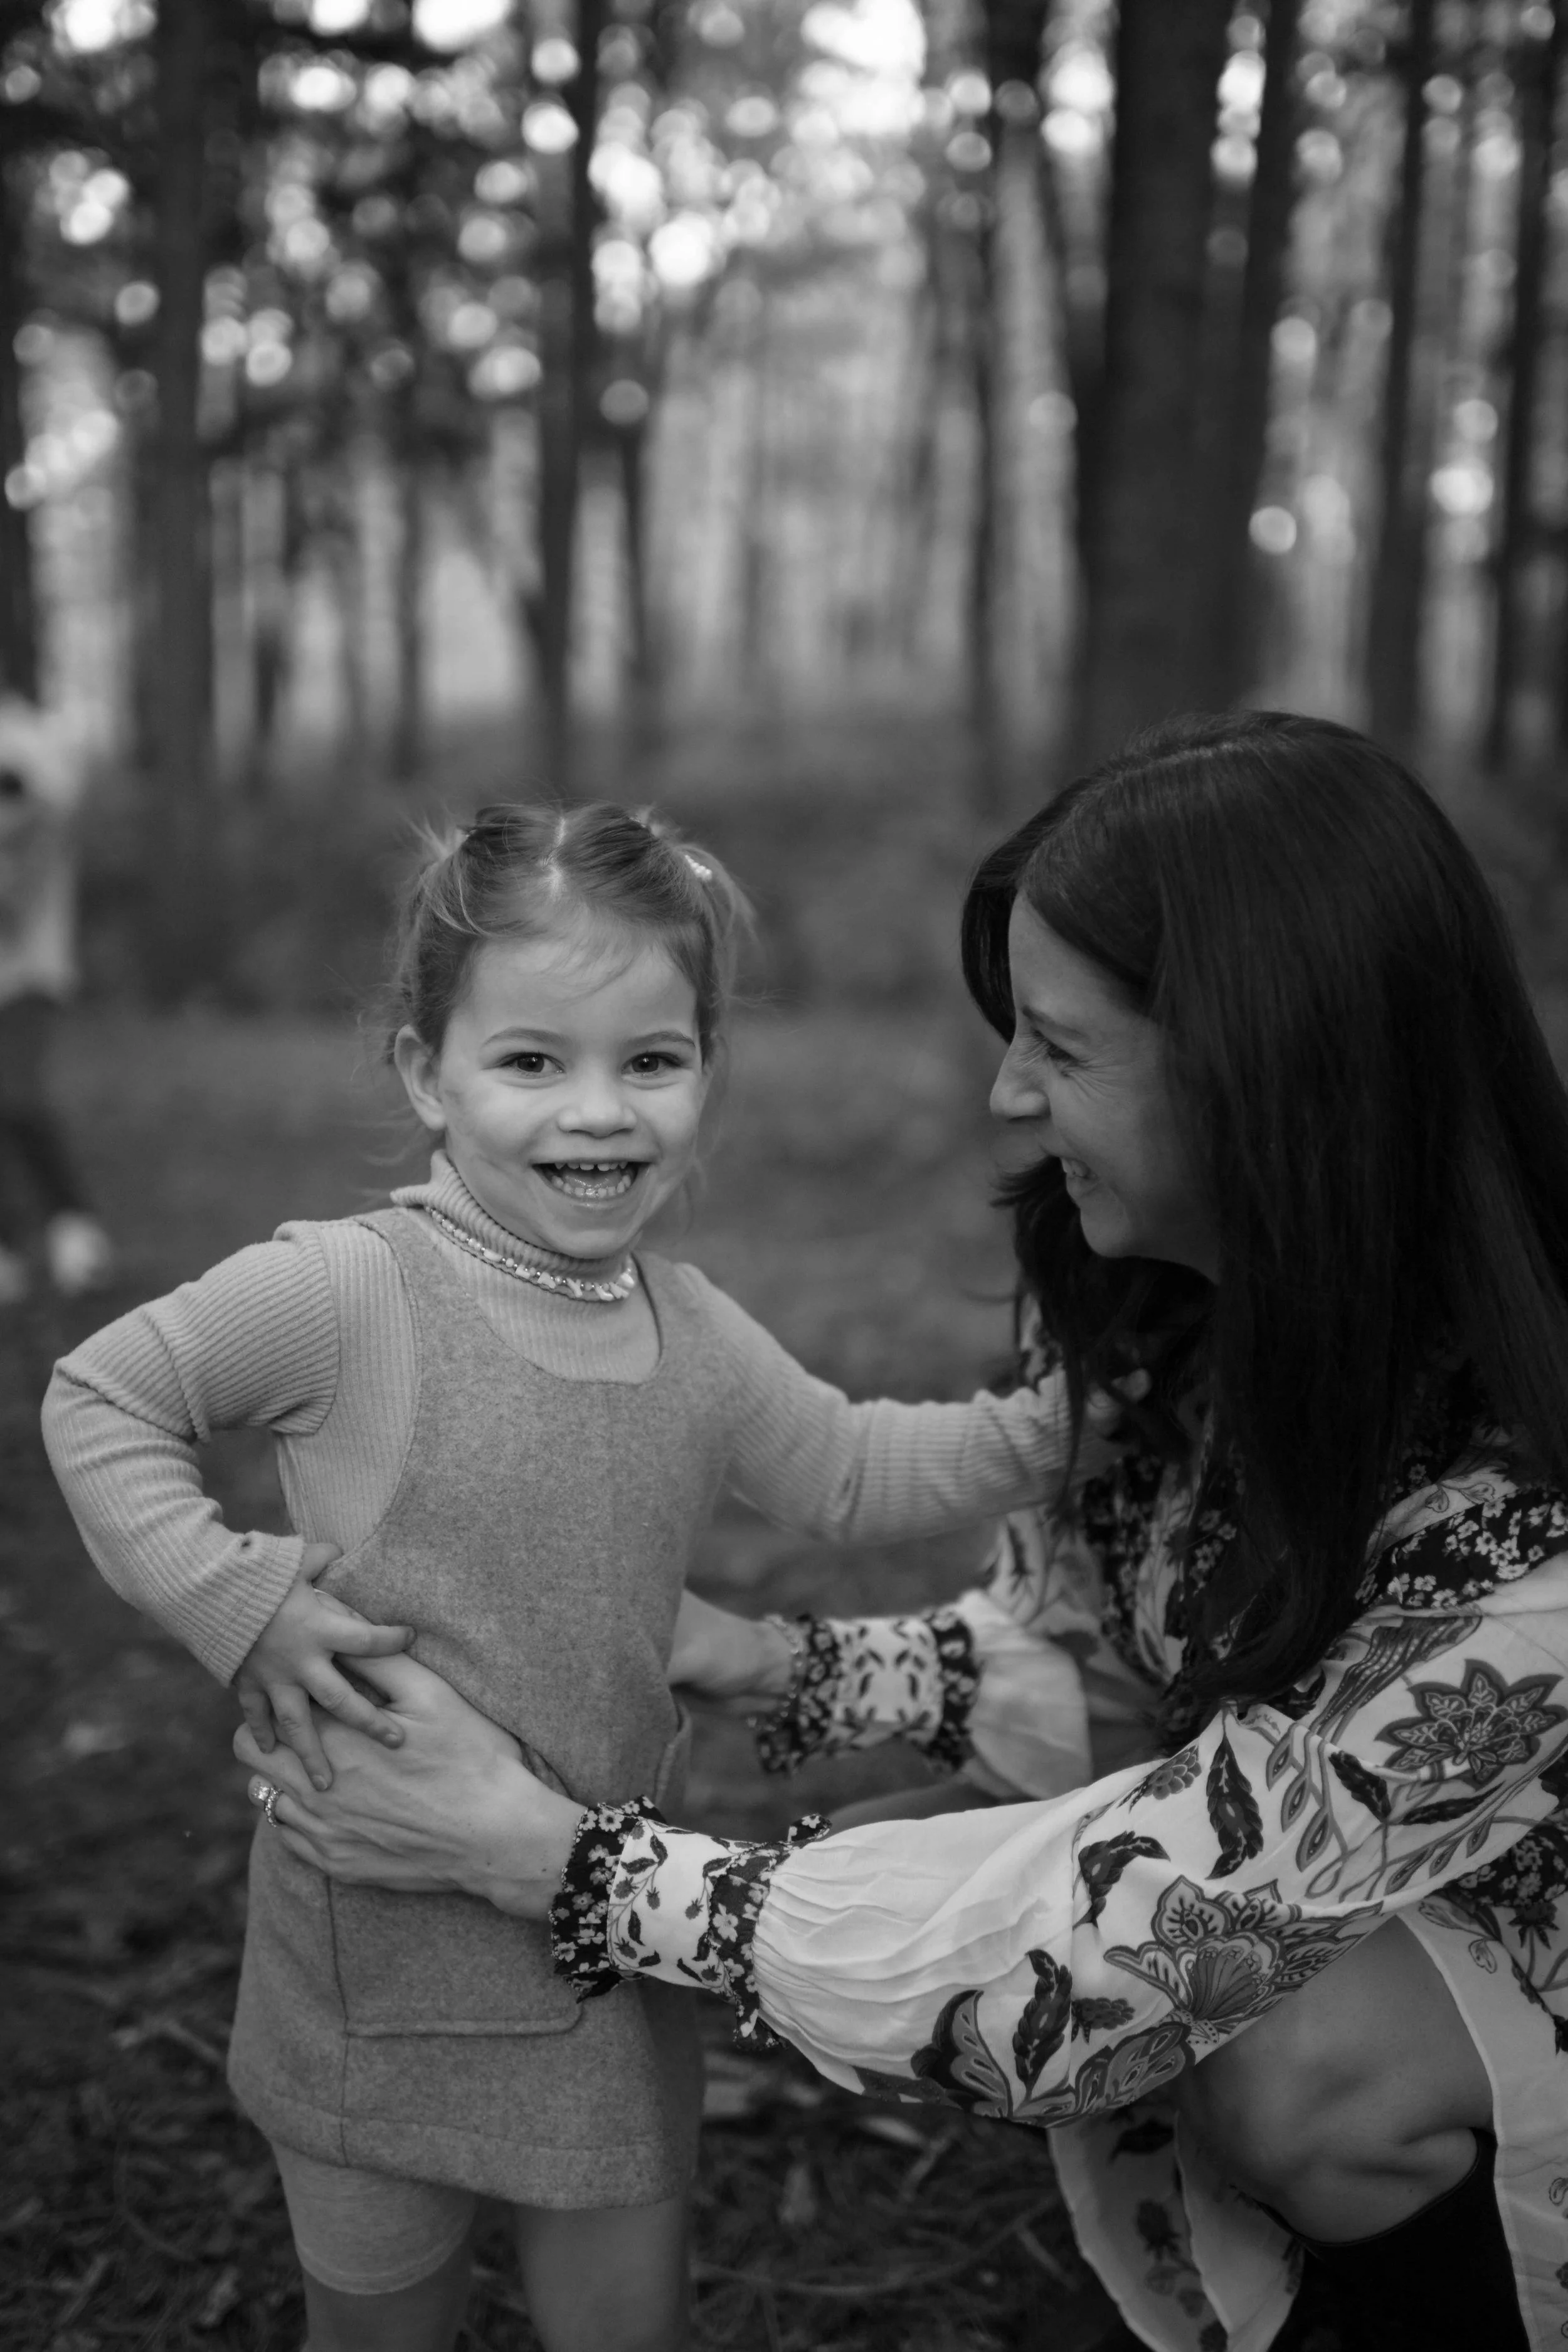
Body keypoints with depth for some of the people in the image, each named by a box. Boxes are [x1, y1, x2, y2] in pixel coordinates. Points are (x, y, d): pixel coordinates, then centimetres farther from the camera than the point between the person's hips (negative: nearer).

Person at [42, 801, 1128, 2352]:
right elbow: (98, 1403, -11)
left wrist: (1043, 1428, -2)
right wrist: (237, 1601, -21)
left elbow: (850, 1473, 11)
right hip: (382, 1935, -4)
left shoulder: (694, 1335, -2)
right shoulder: (344, 1293, -20)